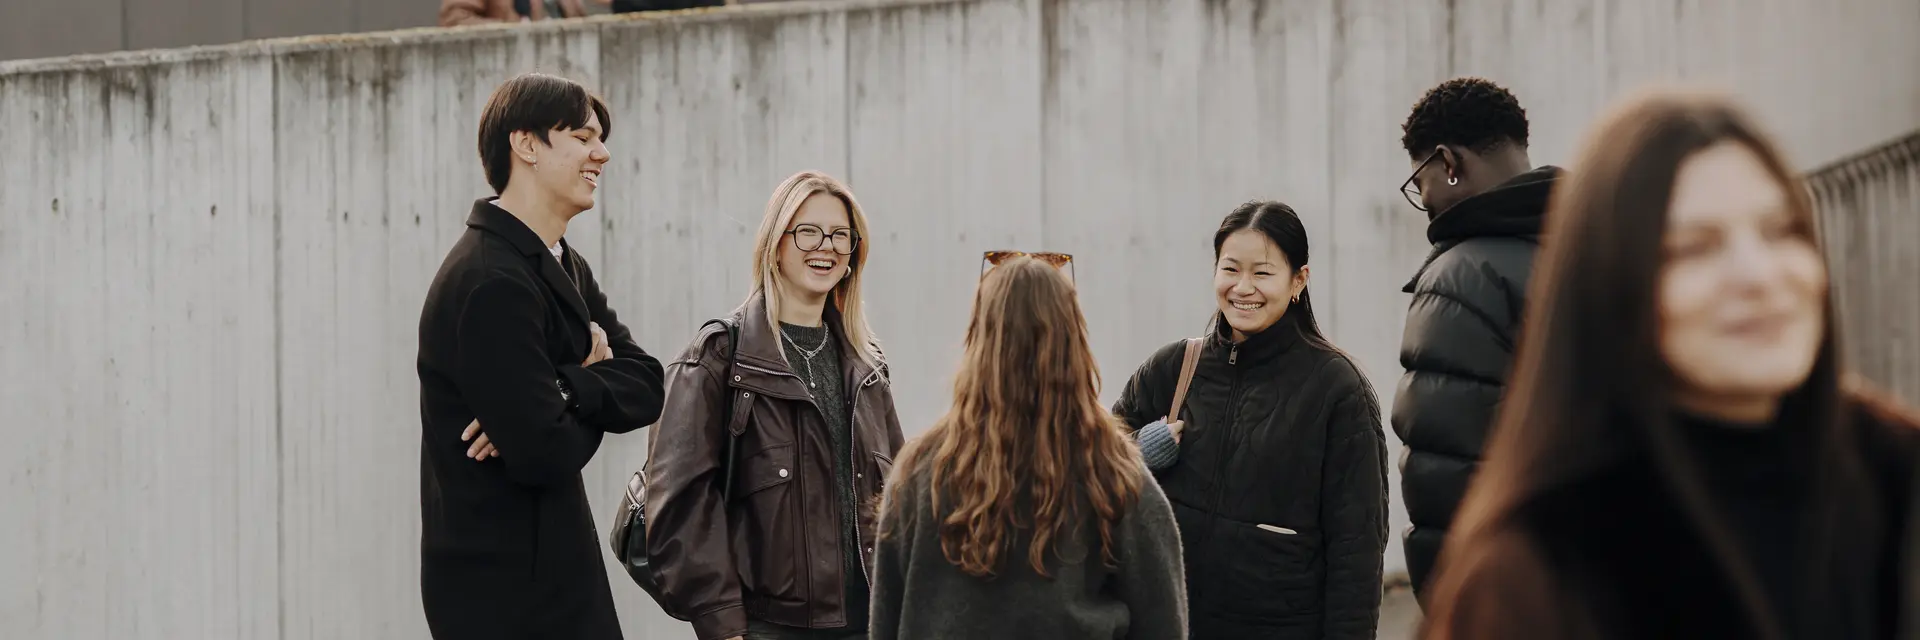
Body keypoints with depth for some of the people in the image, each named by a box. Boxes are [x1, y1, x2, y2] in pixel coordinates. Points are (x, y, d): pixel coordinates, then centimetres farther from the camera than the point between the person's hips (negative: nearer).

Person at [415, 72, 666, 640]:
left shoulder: (564, 267, 13)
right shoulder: (490, 282, -19)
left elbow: (645, 385, 4)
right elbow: (545, 452, -23)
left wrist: (566, 391, -16)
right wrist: (592, 394, -3)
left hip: (554, 567, 9)